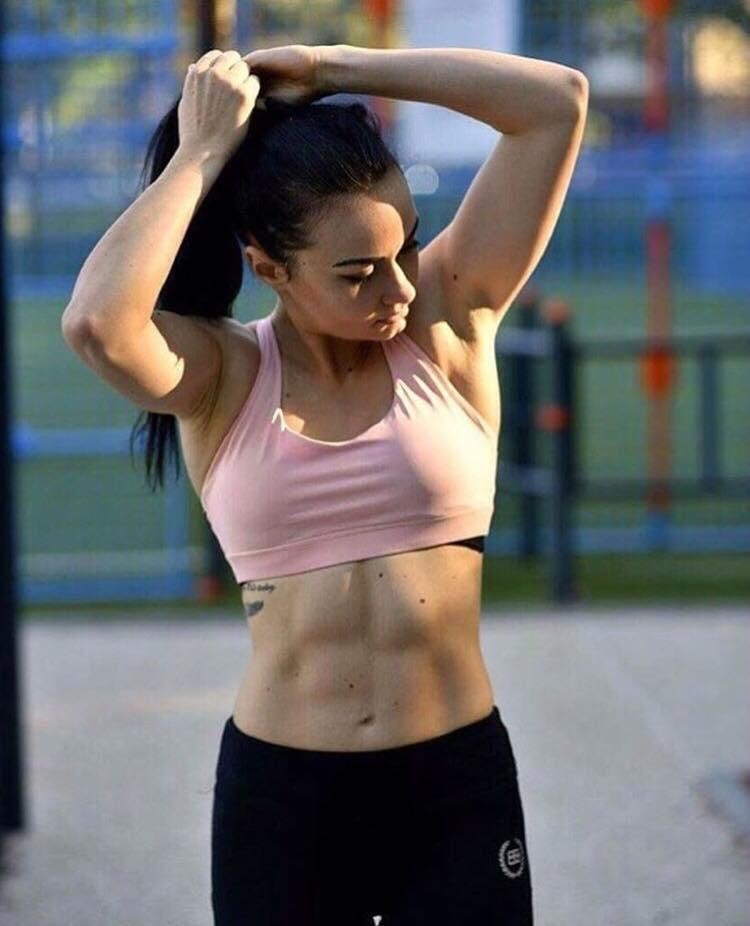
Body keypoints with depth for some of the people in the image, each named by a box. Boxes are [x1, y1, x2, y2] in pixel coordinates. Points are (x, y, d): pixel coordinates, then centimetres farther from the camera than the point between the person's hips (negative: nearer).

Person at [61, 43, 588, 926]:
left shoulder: (445, 321, -1)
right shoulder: (222, 376, -4)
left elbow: (557, 102, -8)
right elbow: (95, 322, -27)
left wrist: (335, 65, -9)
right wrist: (203, 153, -16)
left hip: (456, 781, 1)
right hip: (278, 789, 0)